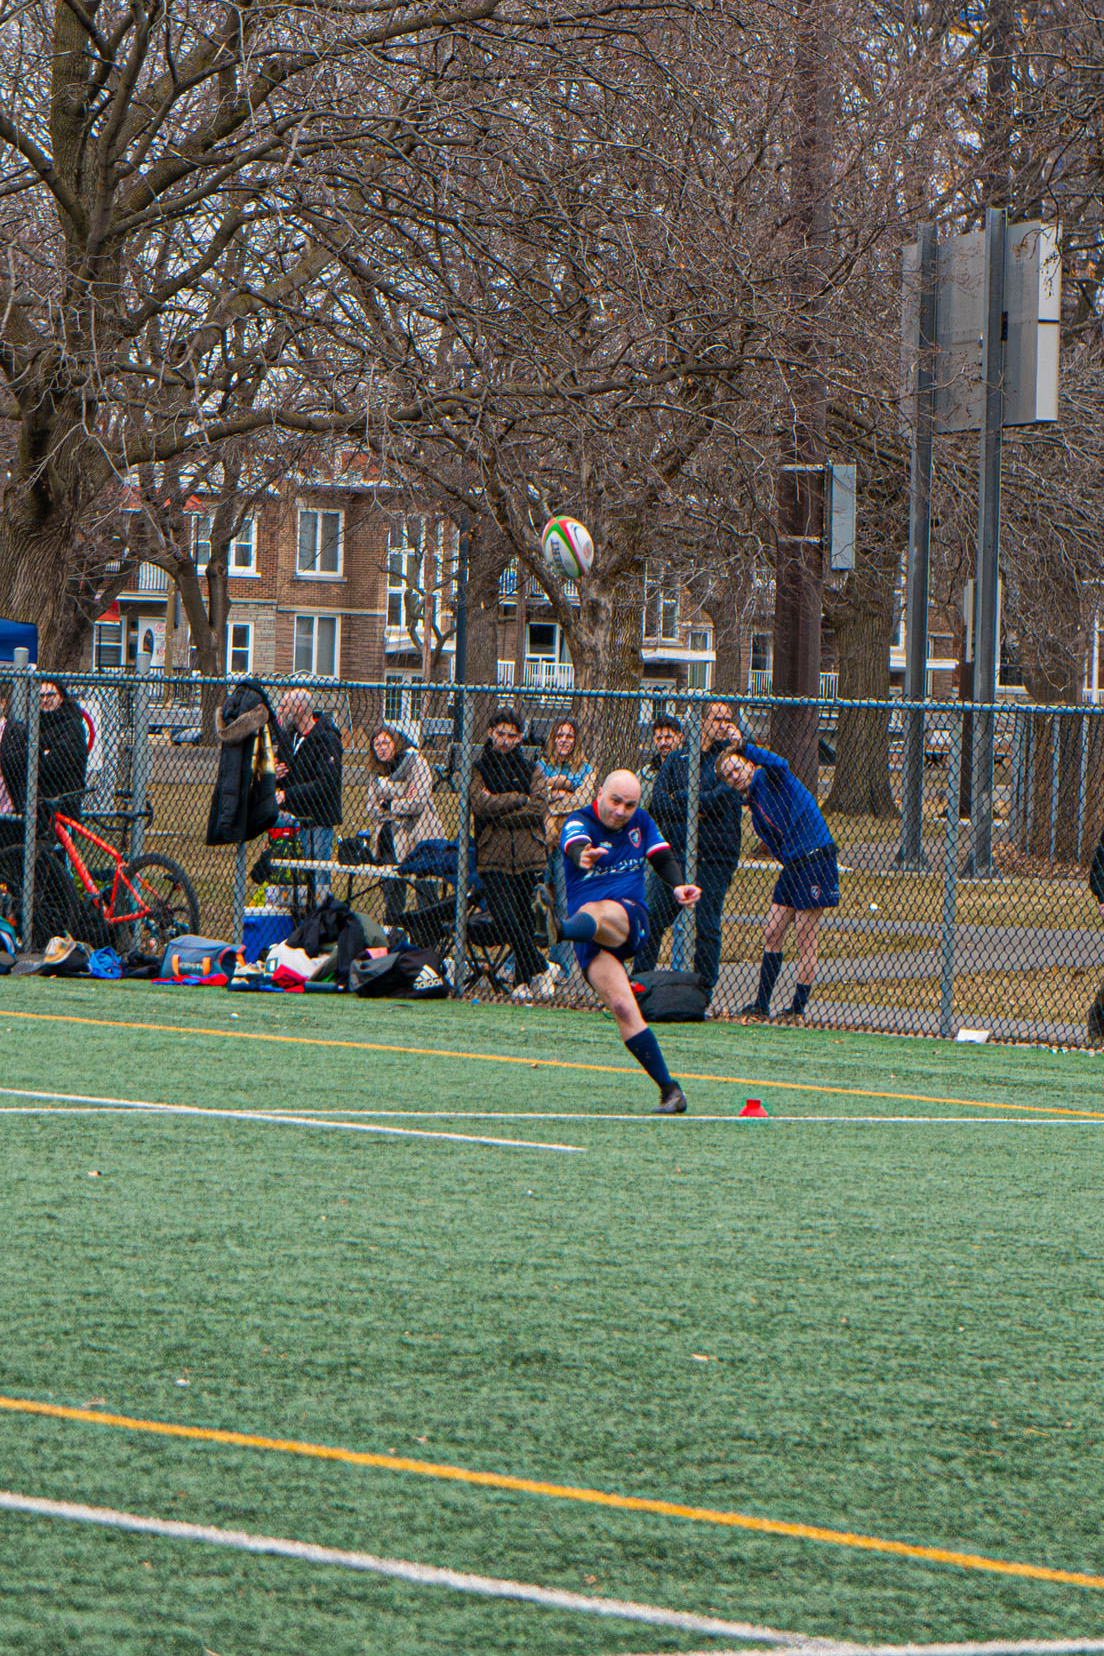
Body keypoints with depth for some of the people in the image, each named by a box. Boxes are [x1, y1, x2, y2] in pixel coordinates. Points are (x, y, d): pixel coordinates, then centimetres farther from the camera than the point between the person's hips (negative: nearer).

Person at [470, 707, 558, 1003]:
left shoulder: (532, 769, 13)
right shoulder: (479, 769, 10)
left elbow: (540, 809, -1)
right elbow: (479, 804, -7)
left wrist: (499, 810, -7)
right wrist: (519, 799, -6)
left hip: (529, 856, 1)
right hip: (493, 858, -1)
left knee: (524, 920, 0)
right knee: (506, 919, -15)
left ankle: (524, 981, 7)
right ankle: (540, 970, -5)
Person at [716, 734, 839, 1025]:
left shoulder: (767, 778, -5)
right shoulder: (754, 807, 18)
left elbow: (779, 765, -30)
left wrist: (744, 747, -35)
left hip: (816, 859, -9)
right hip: (792, 866, 9)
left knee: (805, 939, -5)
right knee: (771, 936, 8)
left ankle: (798, 1010, 1)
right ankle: (760, 1006, 14)